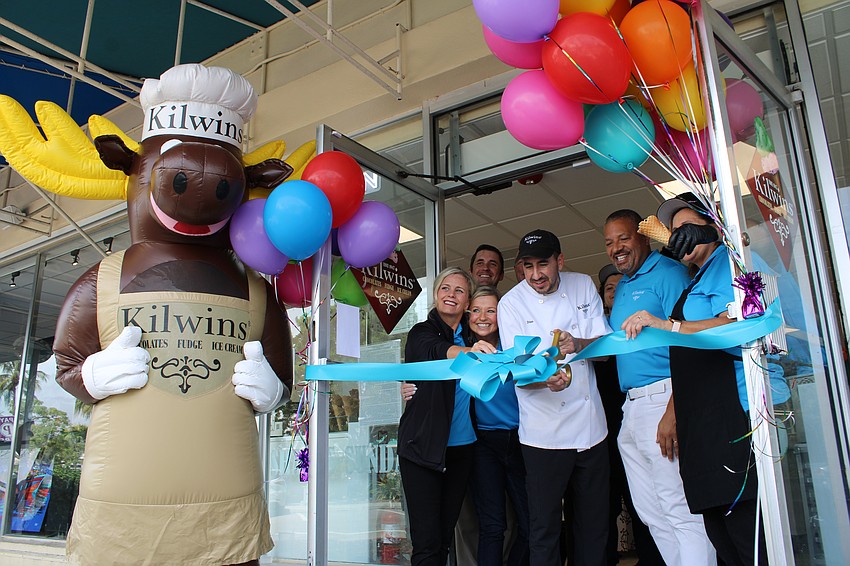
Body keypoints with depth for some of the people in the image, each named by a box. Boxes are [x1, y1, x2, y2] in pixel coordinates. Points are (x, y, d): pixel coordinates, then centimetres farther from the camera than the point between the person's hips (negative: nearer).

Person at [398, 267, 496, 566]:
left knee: (445, 536, 12)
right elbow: (437, 351, -25)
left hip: (462, 447, 4)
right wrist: (468, 351, -45)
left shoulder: (472, 335, 12)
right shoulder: (421, 333, -3)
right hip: (423, 447, -4)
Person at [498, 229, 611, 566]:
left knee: (594, 523, 13)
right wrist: (544, 379, -32)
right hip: (544, 432, -3)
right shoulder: (511, 303, -6)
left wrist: (579, 344, -20)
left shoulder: (583, 286, 3)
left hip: (591, 425, 3)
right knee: (544, 527, 3)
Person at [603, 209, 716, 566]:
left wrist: (672, 413, -22)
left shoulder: (667, 272, -6)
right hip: (631, 407, 9)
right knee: (651, 513, 13)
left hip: (662, 399, -9)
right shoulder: (621, 288, 20)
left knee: (681, 511, -7)